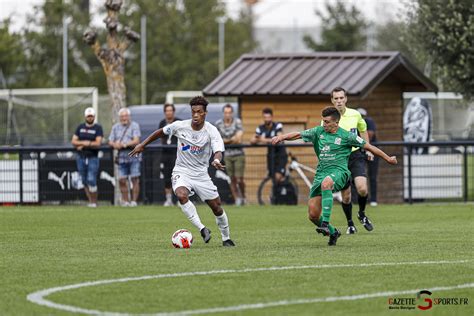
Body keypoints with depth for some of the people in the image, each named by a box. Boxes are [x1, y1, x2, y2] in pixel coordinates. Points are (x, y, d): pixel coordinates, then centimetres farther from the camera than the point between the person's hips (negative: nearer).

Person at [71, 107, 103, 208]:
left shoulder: (98, 128, -2)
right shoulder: (80, 127, 11)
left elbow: (98, 143, -12)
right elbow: (73, 141, 7)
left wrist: (83, 144, -12)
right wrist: (85, 143, -10)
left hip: (93, 158, -4)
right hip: (81, 157, 4)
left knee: (91, 180, -11)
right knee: (84, 181, 7)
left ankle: (94, 202, -1)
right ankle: (90, 200, 16)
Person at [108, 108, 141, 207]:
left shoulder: (134, 126, 1)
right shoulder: (115, 127, 16)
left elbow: (136, 141, -10)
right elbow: (110, 142, 14)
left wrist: (124, 144, -20)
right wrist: (115, 145, -9)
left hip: (134, 157, -4)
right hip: (122, 157, 4)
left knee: (135, 179, -6)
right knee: (122, 180, -1)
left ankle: (134, 201, -3)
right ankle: (125, 201, 8)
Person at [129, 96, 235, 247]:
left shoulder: (211, 131, -15)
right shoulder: (180, 126, -10)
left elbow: (218, 151, -29)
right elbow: (161, 132, 8)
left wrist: (216, 161, -53)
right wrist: (142, 145, 8)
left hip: (201, 173, 0)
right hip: (182, 171, 0)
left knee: (217, 207, 4)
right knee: (182, 195, -33)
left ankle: (226, 238, 27)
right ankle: (202, 229, -30)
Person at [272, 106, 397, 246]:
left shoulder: (346, 136, -1)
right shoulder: (318, 132, 10)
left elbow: (367, 146, 5)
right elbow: (298, 135, 7)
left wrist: (387, 158, 9)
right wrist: (281, 137, -10)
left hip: (339, 171, -5)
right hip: (321, 172, 5)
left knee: (326, 182, -43)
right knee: (313, 215, -3)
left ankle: (325, 224, -45)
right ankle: (332, 232, 26)